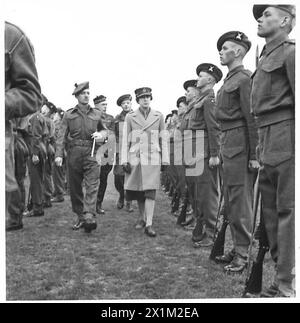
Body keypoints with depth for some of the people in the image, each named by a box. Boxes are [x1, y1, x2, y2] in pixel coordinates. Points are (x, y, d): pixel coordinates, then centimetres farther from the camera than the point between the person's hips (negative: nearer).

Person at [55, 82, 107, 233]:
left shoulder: (96, 114, 10)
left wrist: (101, 135, 0)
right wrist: (59, 154, -10)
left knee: (92, 186, -14)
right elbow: (61, 135, 2)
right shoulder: (69, 114, 6)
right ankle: (80, 217, 18)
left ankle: (89, 217, -19)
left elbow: (104, 130, 24)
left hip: (91, 154, 0)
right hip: (74, 154, 1)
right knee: (75, 188, 6)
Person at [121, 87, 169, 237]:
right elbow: (125, 140, 4)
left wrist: (165, 160, 3)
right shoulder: (130, 117, 5)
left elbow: (163, 140, 8)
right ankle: (142, 217, 28)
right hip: (135, 158, 1)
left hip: (153, 159, -1)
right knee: (137, 191, 7)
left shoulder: (158, 116, 7)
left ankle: (149, 225, -7)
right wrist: (124, 160, -3)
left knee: (150, 191, -9)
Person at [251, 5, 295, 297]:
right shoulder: (266, 57, 21)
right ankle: (281, 275, 24)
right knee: (271, 210, 12)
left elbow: (296, 101, -12)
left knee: (287, 211, -5)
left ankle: (287, 284, 4)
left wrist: (293, 145, -19)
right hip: (268, 143, 9)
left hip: (286, 139, -9)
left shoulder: (289, 53, -3)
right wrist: (261, 146, 17)